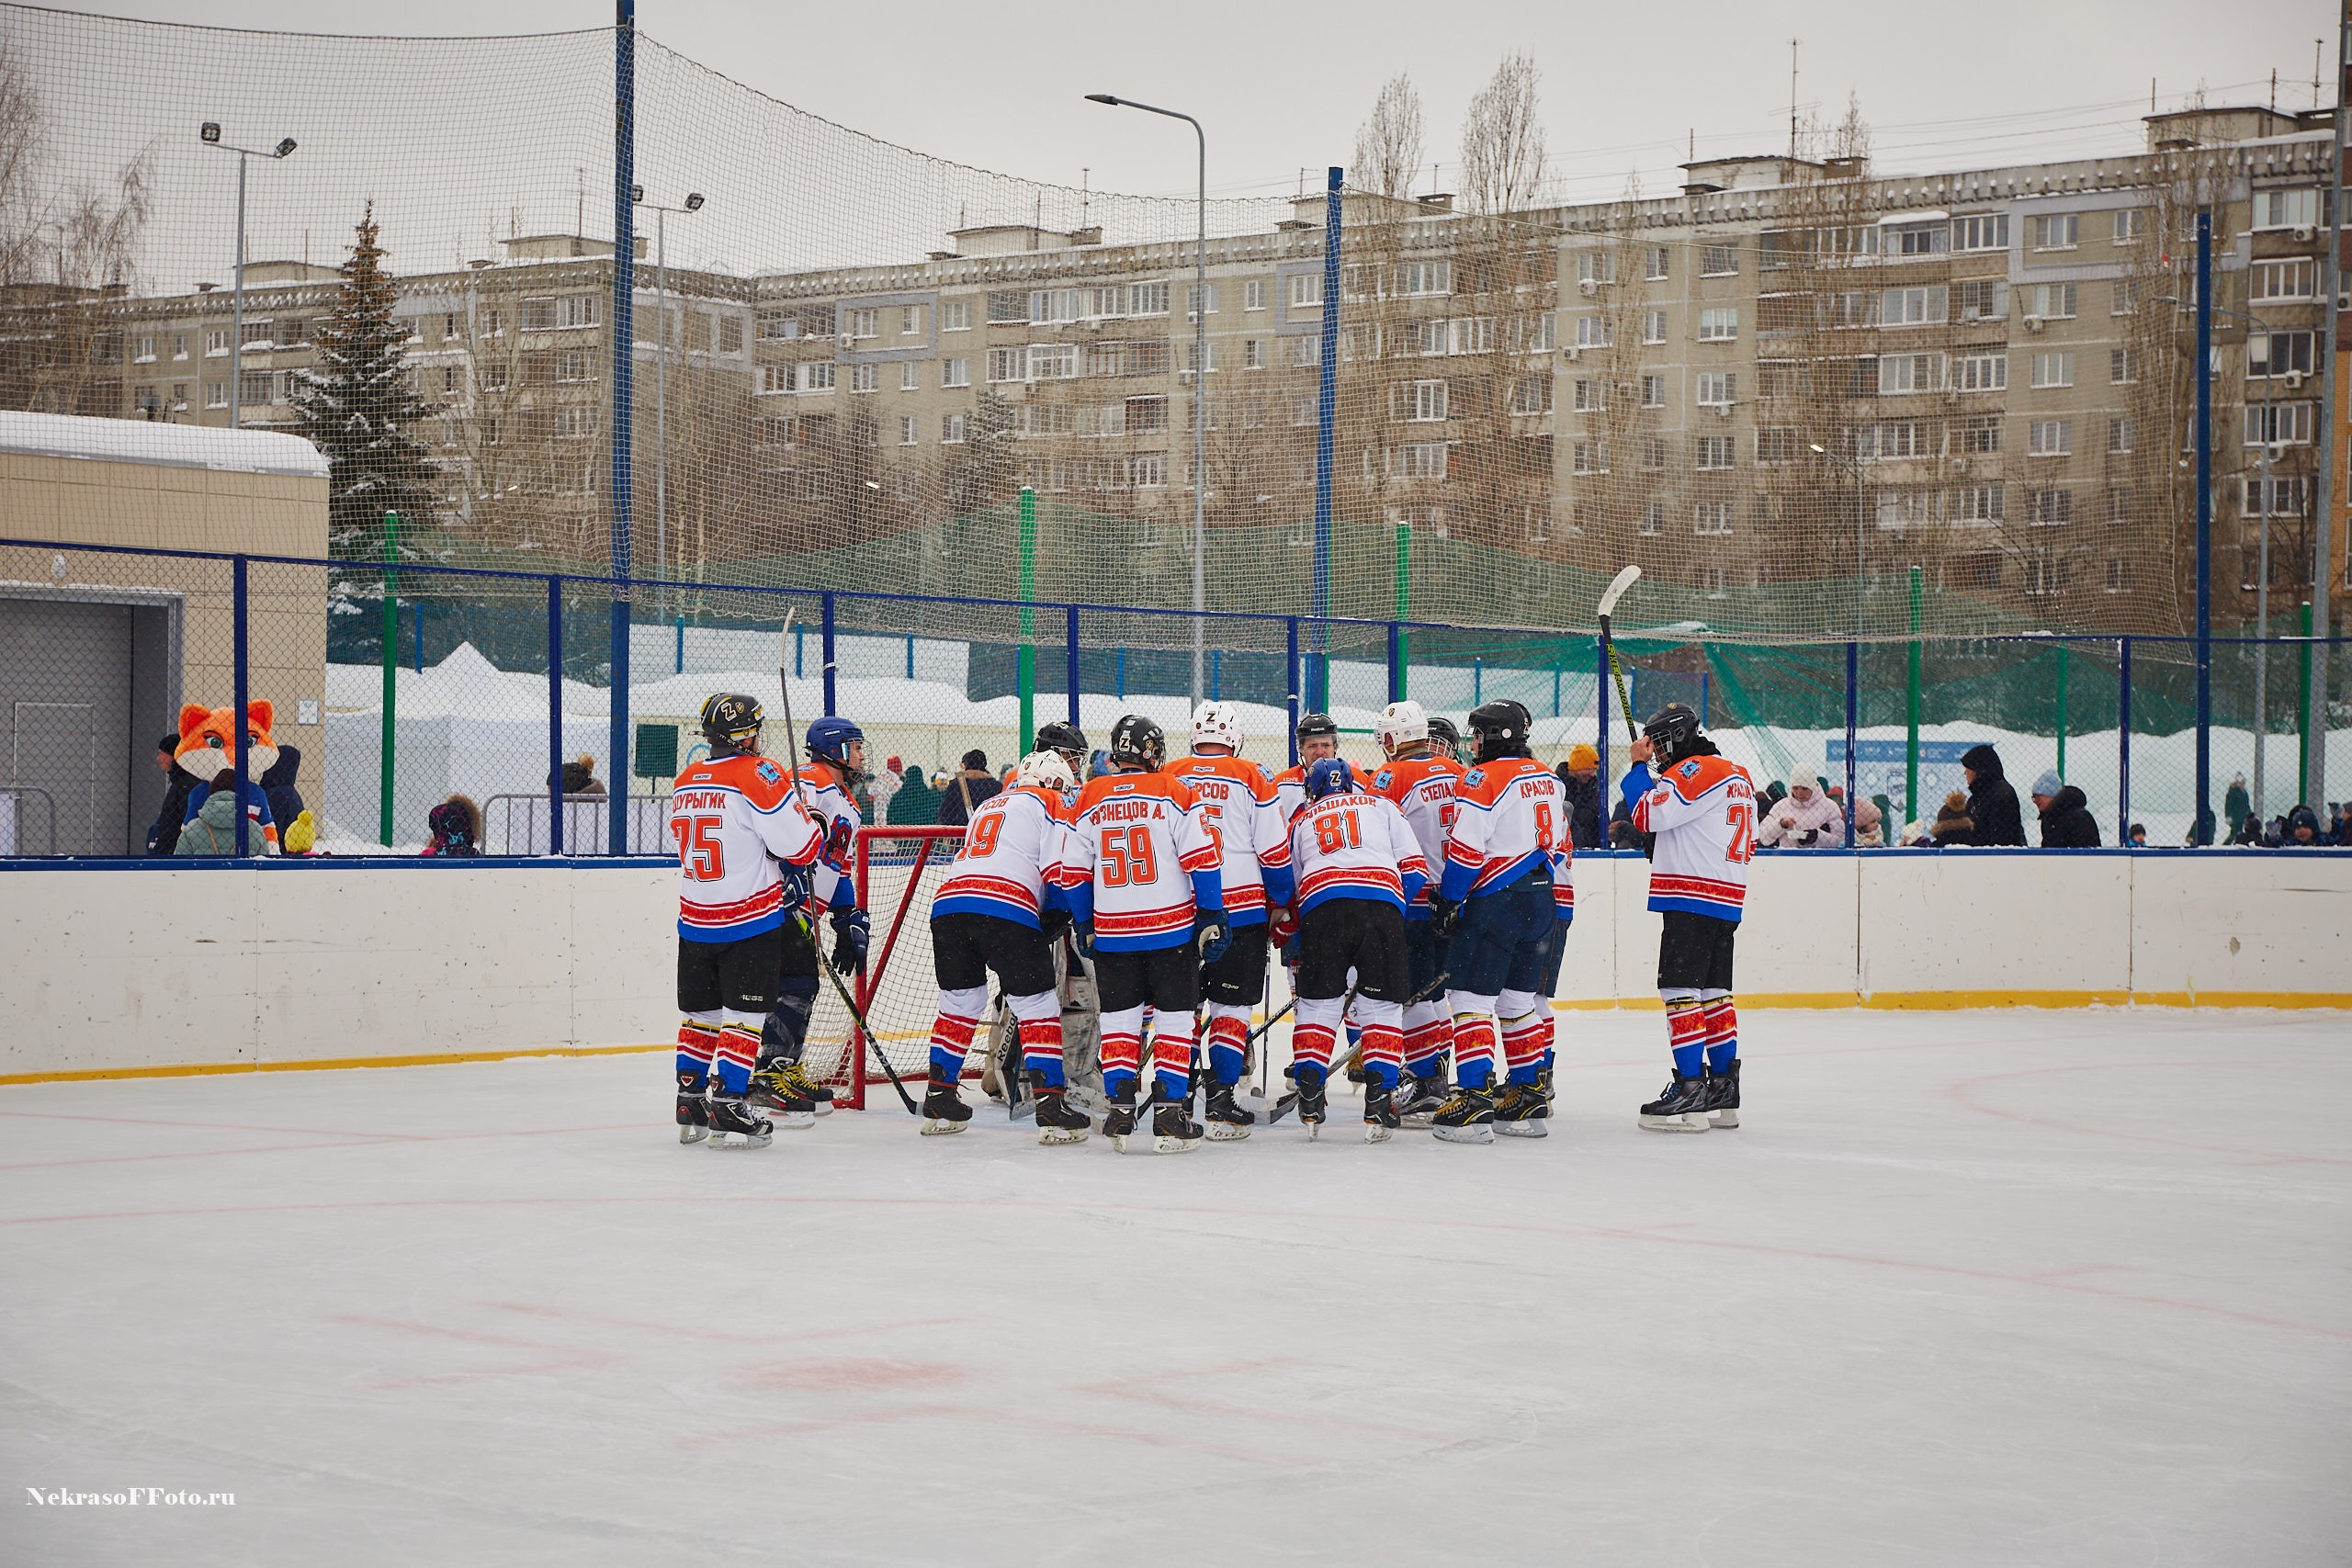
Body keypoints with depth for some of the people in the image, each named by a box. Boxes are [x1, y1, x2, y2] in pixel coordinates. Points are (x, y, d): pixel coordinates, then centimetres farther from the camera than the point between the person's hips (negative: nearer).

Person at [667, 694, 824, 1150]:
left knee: (700, 1011, 14)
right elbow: (801, 846, -18)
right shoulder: (759, 776, -15)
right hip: (750, 920, -6)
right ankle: (726, 1105, -8)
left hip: (694, 920, 6)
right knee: (745, 1012, -2)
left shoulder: (684, 781, 8)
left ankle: (690, 1107, 18)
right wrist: (815, 832, 7)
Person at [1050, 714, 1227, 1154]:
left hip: (1112, 932, 3)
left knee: (1119, 1019, 12)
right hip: (1172, 928, -2)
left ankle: (1120, 1113, 6)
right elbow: (1201, 858, -9)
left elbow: (1073, 872, 9)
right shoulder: (1173, 792, -5)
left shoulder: (1090, 799, 4)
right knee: (1174, 1018, 4)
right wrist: (1212, 915, -1)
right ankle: (1169, 1116, -1)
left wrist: (1085, 925, 20)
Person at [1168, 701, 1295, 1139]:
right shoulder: (1251, 778, -2)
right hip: (1241, 909, -2)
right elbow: (1274, 850, -2)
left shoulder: (1168, 777, 4)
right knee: (1232, 1007, 3)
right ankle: (1220, 1099, -4)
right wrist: (1281, 900, 15)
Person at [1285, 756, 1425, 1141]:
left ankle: (1309, 1099, 8)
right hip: (1382, 900, -1)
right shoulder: (1382, 806, 25)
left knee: (1317, 1004, 11)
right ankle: (1378, 1101, 0)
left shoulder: (1302, 820, 29)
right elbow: (1414, 867, 14)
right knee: (1382, 1006, 6)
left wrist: (1295, 948, 38)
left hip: (1321, 901, 1)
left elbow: (1290, 882, 29)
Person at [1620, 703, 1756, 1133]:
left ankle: (1690, 1090, -14)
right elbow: (1746, 845, 23)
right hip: (1726, 903, 10)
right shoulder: (1739, 776, 19)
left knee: (1680, 990, -10)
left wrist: (1640, 766, -6)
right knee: (1713, 992, 13)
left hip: (1693, 901, -10)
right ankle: (1723, 1090, 16)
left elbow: (1649, 814, -18)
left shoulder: (1696, 770, -12)